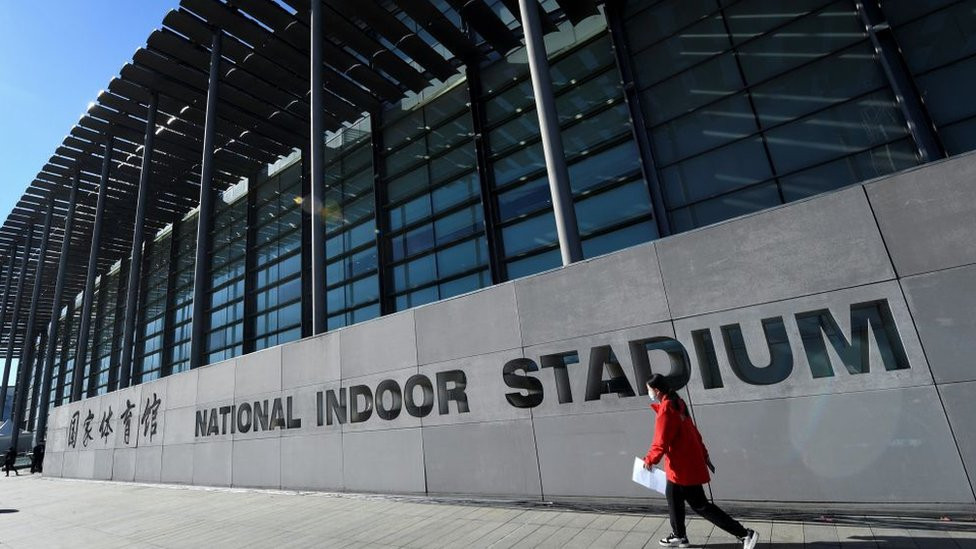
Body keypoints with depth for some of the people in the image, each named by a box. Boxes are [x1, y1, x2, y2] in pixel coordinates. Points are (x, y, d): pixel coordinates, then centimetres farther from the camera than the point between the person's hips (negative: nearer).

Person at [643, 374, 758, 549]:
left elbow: (661, 443, -23)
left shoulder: (666, 410, -24)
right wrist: (704, 456, 21)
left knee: (700, 506, 2)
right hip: (687, 463, 10)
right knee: (673, 497, 19)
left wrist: (649, 460, -8)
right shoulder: (677, 404, 6)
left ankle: (745, 534, 7)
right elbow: (693, 432, 14)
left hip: (683, 467, -10)